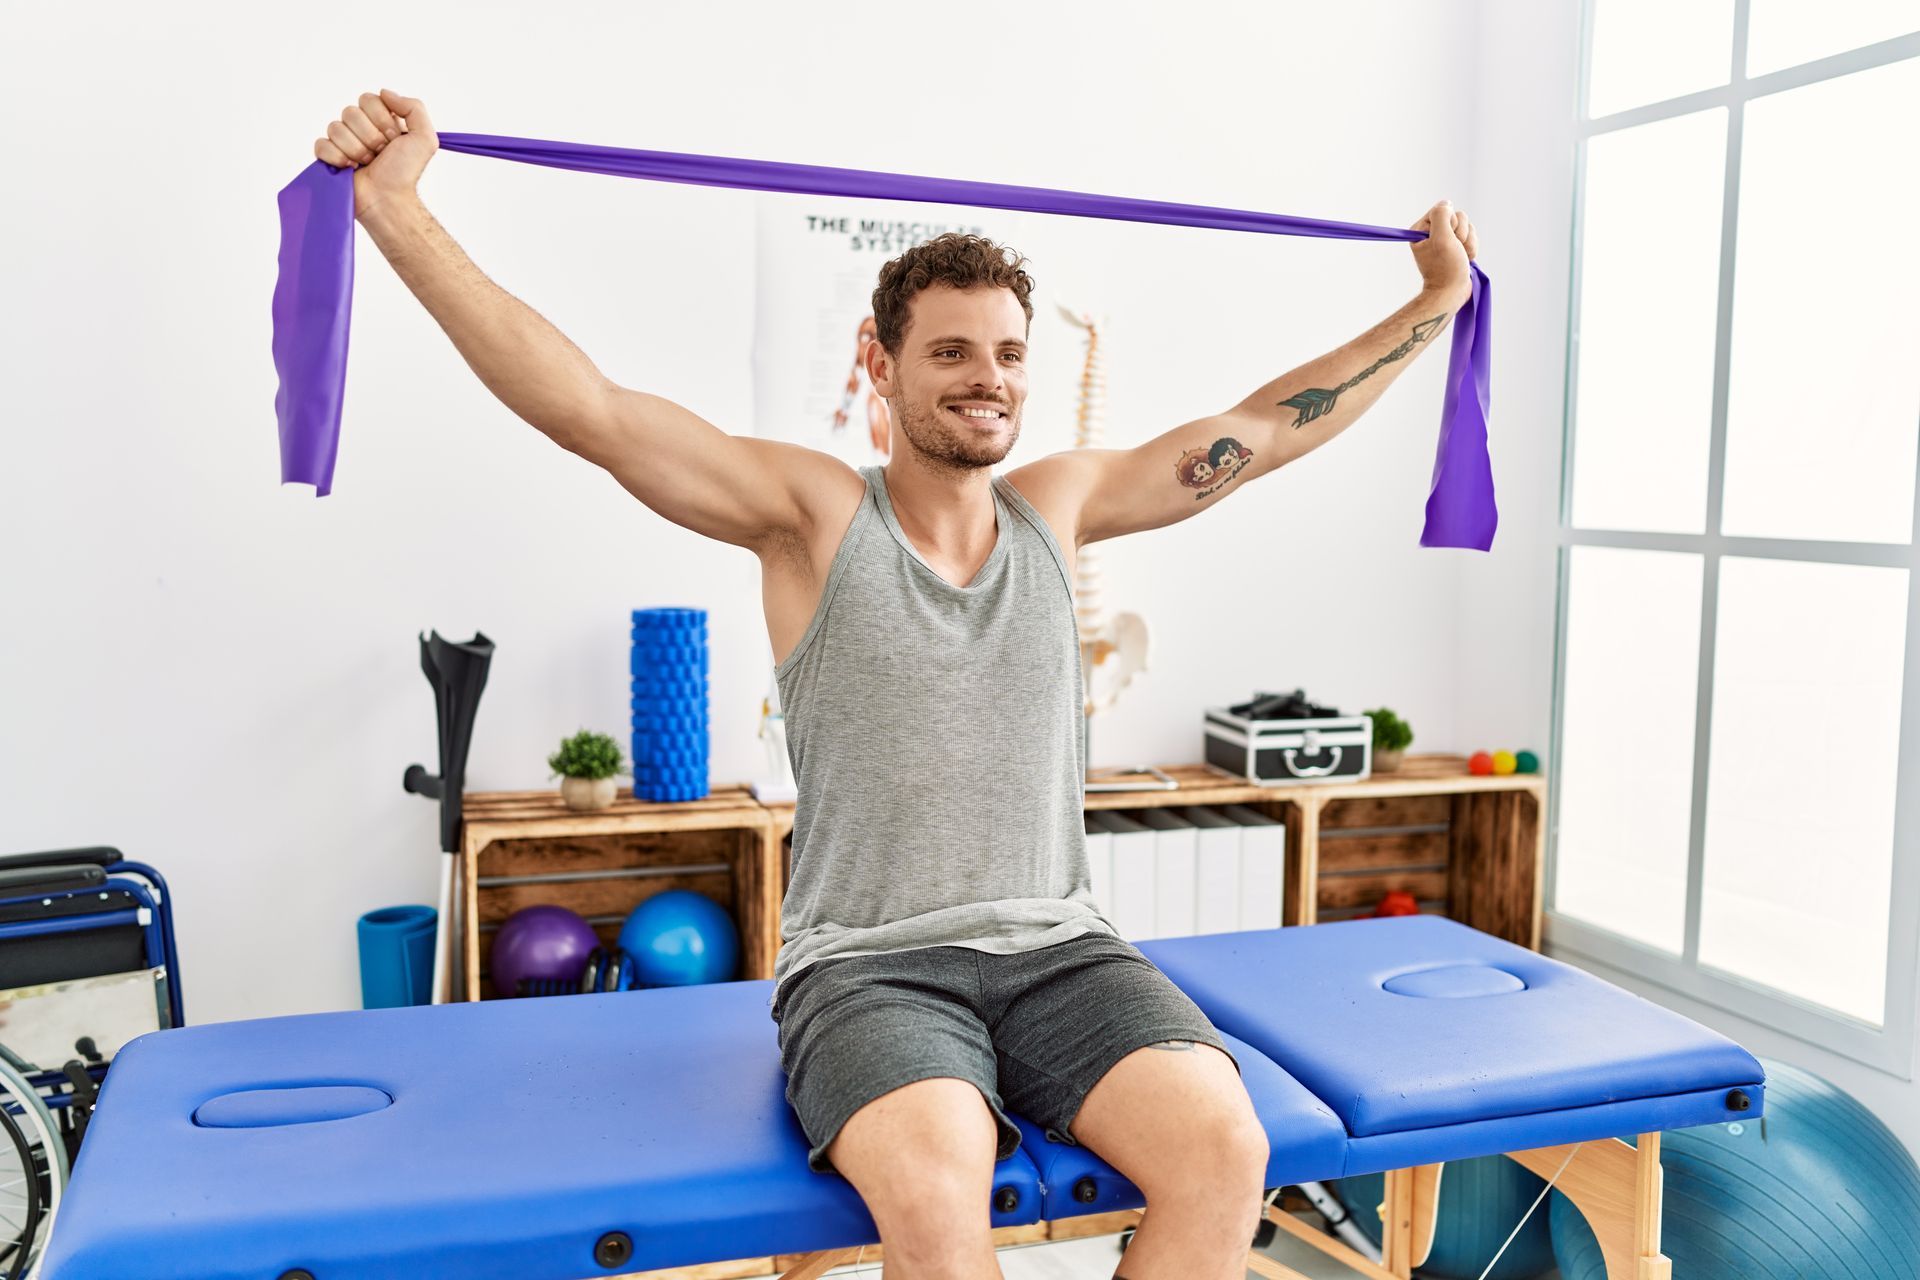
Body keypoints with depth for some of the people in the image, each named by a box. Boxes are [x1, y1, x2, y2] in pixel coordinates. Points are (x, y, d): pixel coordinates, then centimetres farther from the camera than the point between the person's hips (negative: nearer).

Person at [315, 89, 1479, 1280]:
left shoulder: (1059, 503, 10)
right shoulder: (812, 511, -2)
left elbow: (1267, 428, 17)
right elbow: (584, 409, -11)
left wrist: (1437, 301, 22)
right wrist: (397, 209, -18)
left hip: (1057, 948, 4)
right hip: (866, 963, -3)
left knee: (1224, 1149, -23)